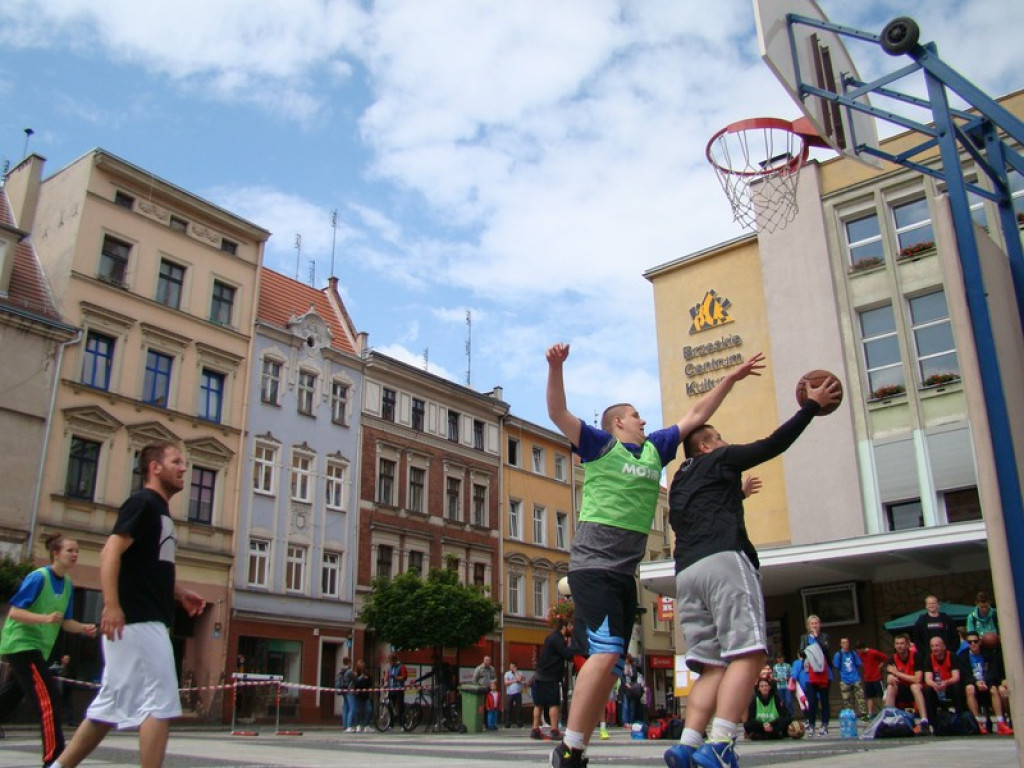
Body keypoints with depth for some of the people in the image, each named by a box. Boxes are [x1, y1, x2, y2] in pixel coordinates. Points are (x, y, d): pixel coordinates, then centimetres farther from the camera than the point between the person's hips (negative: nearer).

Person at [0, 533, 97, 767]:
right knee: (49, 699, -15)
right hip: (21, 644, -8)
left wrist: (83, 628, -4)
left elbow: (65, 622, 15)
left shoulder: (67, 584, 8)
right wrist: (45, 618, -32)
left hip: (36, 649, 8)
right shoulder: (38, 577, -15)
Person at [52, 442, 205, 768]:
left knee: (110, 706, 14)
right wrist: (111, 604, -29)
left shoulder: (159, 509, 21)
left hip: (145, 621, 10)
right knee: (161, 704, -9)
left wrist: (180, 593, 19)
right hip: (138, 620, -10)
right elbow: (111, 552, -19)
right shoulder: (143, 502, -8)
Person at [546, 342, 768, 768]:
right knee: (606, 652, -22)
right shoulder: (599, 444, 1)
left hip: (625, 572, 8)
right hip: (592, 564, -8)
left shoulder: (654, 449, 19)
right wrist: (556, 367, -26)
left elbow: (695, 415, 26)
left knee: (609, 667, 6)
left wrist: (731, 378, 26)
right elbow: (558, 413, -12)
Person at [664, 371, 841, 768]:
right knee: (747, 654, -14)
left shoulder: (679, 484, 31)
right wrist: (811, 406, 18)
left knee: (712, 666, 4)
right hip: (723, 561, -8)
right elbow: (773, 444, 10)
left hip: (686, 572, 8)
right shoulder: (719, 461, 13)